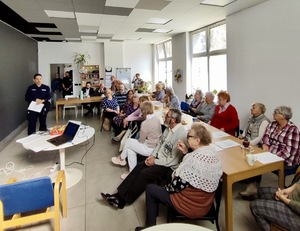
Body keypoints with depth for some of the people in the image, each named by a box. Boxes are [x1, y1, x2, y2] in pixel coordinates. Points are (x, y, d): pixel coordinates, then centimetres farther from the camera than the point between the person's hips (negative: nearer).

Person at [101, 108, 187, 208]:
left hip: (169, 166, -8)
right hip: (158, 158, 8)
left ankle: (124, 200, -4)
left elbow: (174, 160, -24)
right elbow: (160, 143, 13)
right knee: (139, 166, -7)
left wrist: (155, 161, -16)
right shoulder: (169, 128, 3)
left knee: (144, 173, -19)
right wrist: (152, 156, -2)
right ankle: (120, 195, -4)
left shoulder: (181, 134, -25)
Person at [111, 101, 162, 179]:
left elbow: (141, 141, -15)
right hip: (156, 146, 8)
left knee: (128, 142, 7)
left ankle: (121, 158, 33)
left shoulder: (145, 123, -25)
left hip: (149, 149, -8)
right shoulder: (156, 118, 0)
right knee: (130, 149, 15)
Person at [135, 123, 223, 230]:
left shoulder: (195, 158, -30)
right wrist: (186, 152, -3)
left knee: (150, 188, 6)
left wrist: (167, 188, -3)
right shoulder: (213, 152, -3)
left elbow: (178, 184, -23)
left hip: (191, 206, -9)